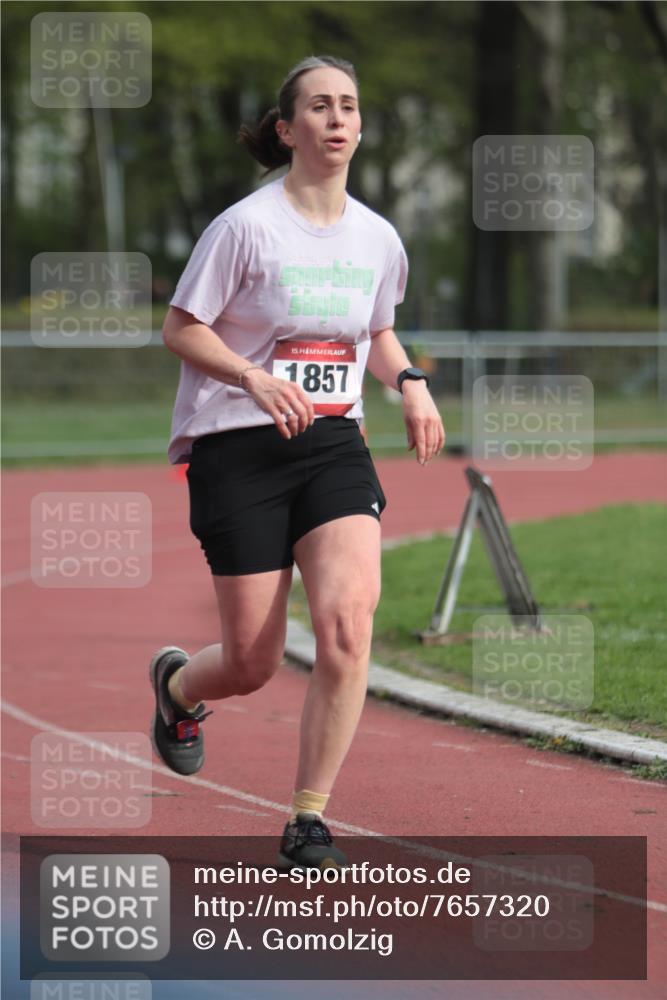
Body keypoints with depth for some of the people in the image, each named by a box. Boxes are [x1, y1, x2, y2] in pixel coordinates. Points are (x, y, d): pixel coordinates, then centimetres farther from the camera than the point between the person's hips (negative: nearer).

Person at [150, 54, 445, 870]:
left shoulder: (378, 239, 7)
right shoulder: (246, 227, -9)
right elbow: (180, 329, -5)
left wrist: (410, 383, 2)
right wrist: (255, 378, -21)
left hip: (333, 447, 4)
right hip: (238, 449, -4)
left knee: (348, 620, -20)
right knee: (253, 665, -1)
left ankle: (308, 823, -9)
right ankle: (177, 684, 39)